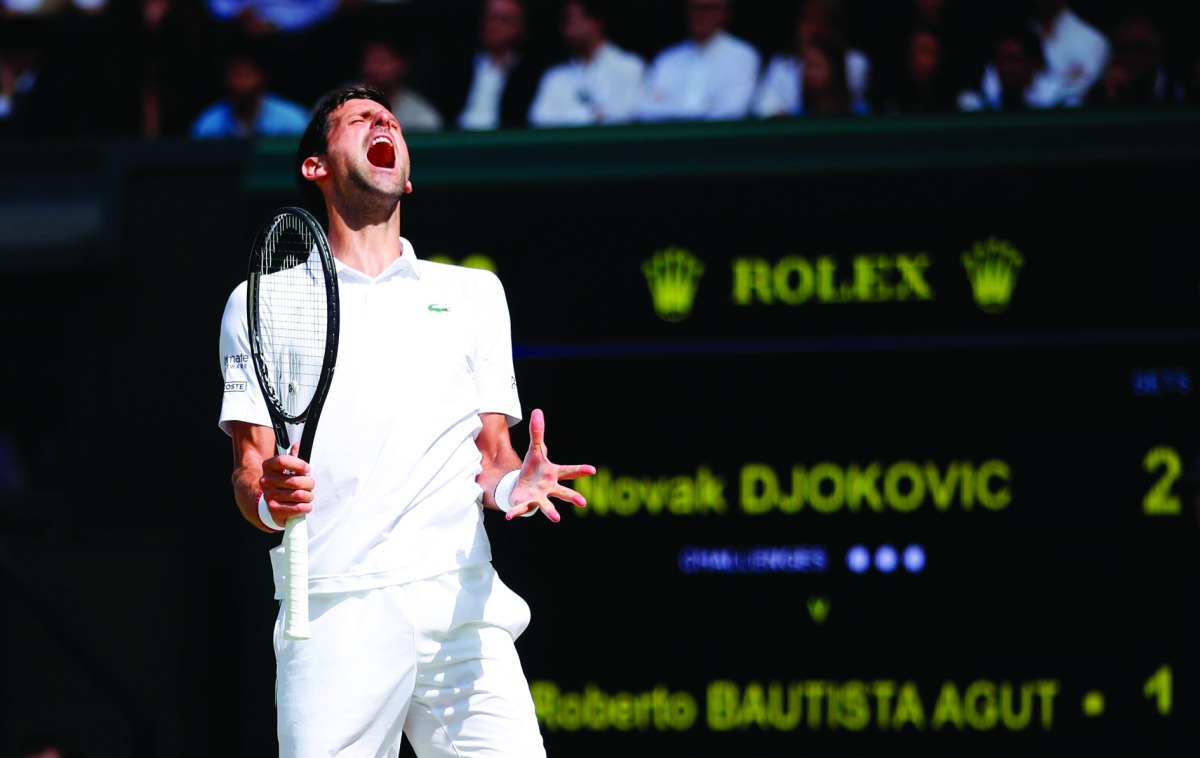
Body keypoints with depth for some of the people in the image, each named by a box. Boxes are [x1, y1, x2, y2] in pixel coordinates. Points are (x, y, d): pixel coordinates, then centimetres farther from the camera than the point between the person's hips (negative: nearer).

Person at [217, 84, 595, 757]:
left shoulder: (473, 292, 20)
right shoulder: (261, 303, 14)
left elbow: (491, 452, 16)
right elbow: (250, 469, 9)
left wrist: (511, 483, -7)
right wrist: (268, 499, -14)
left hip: (460, 602, 1)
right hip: (333, 617, -1)